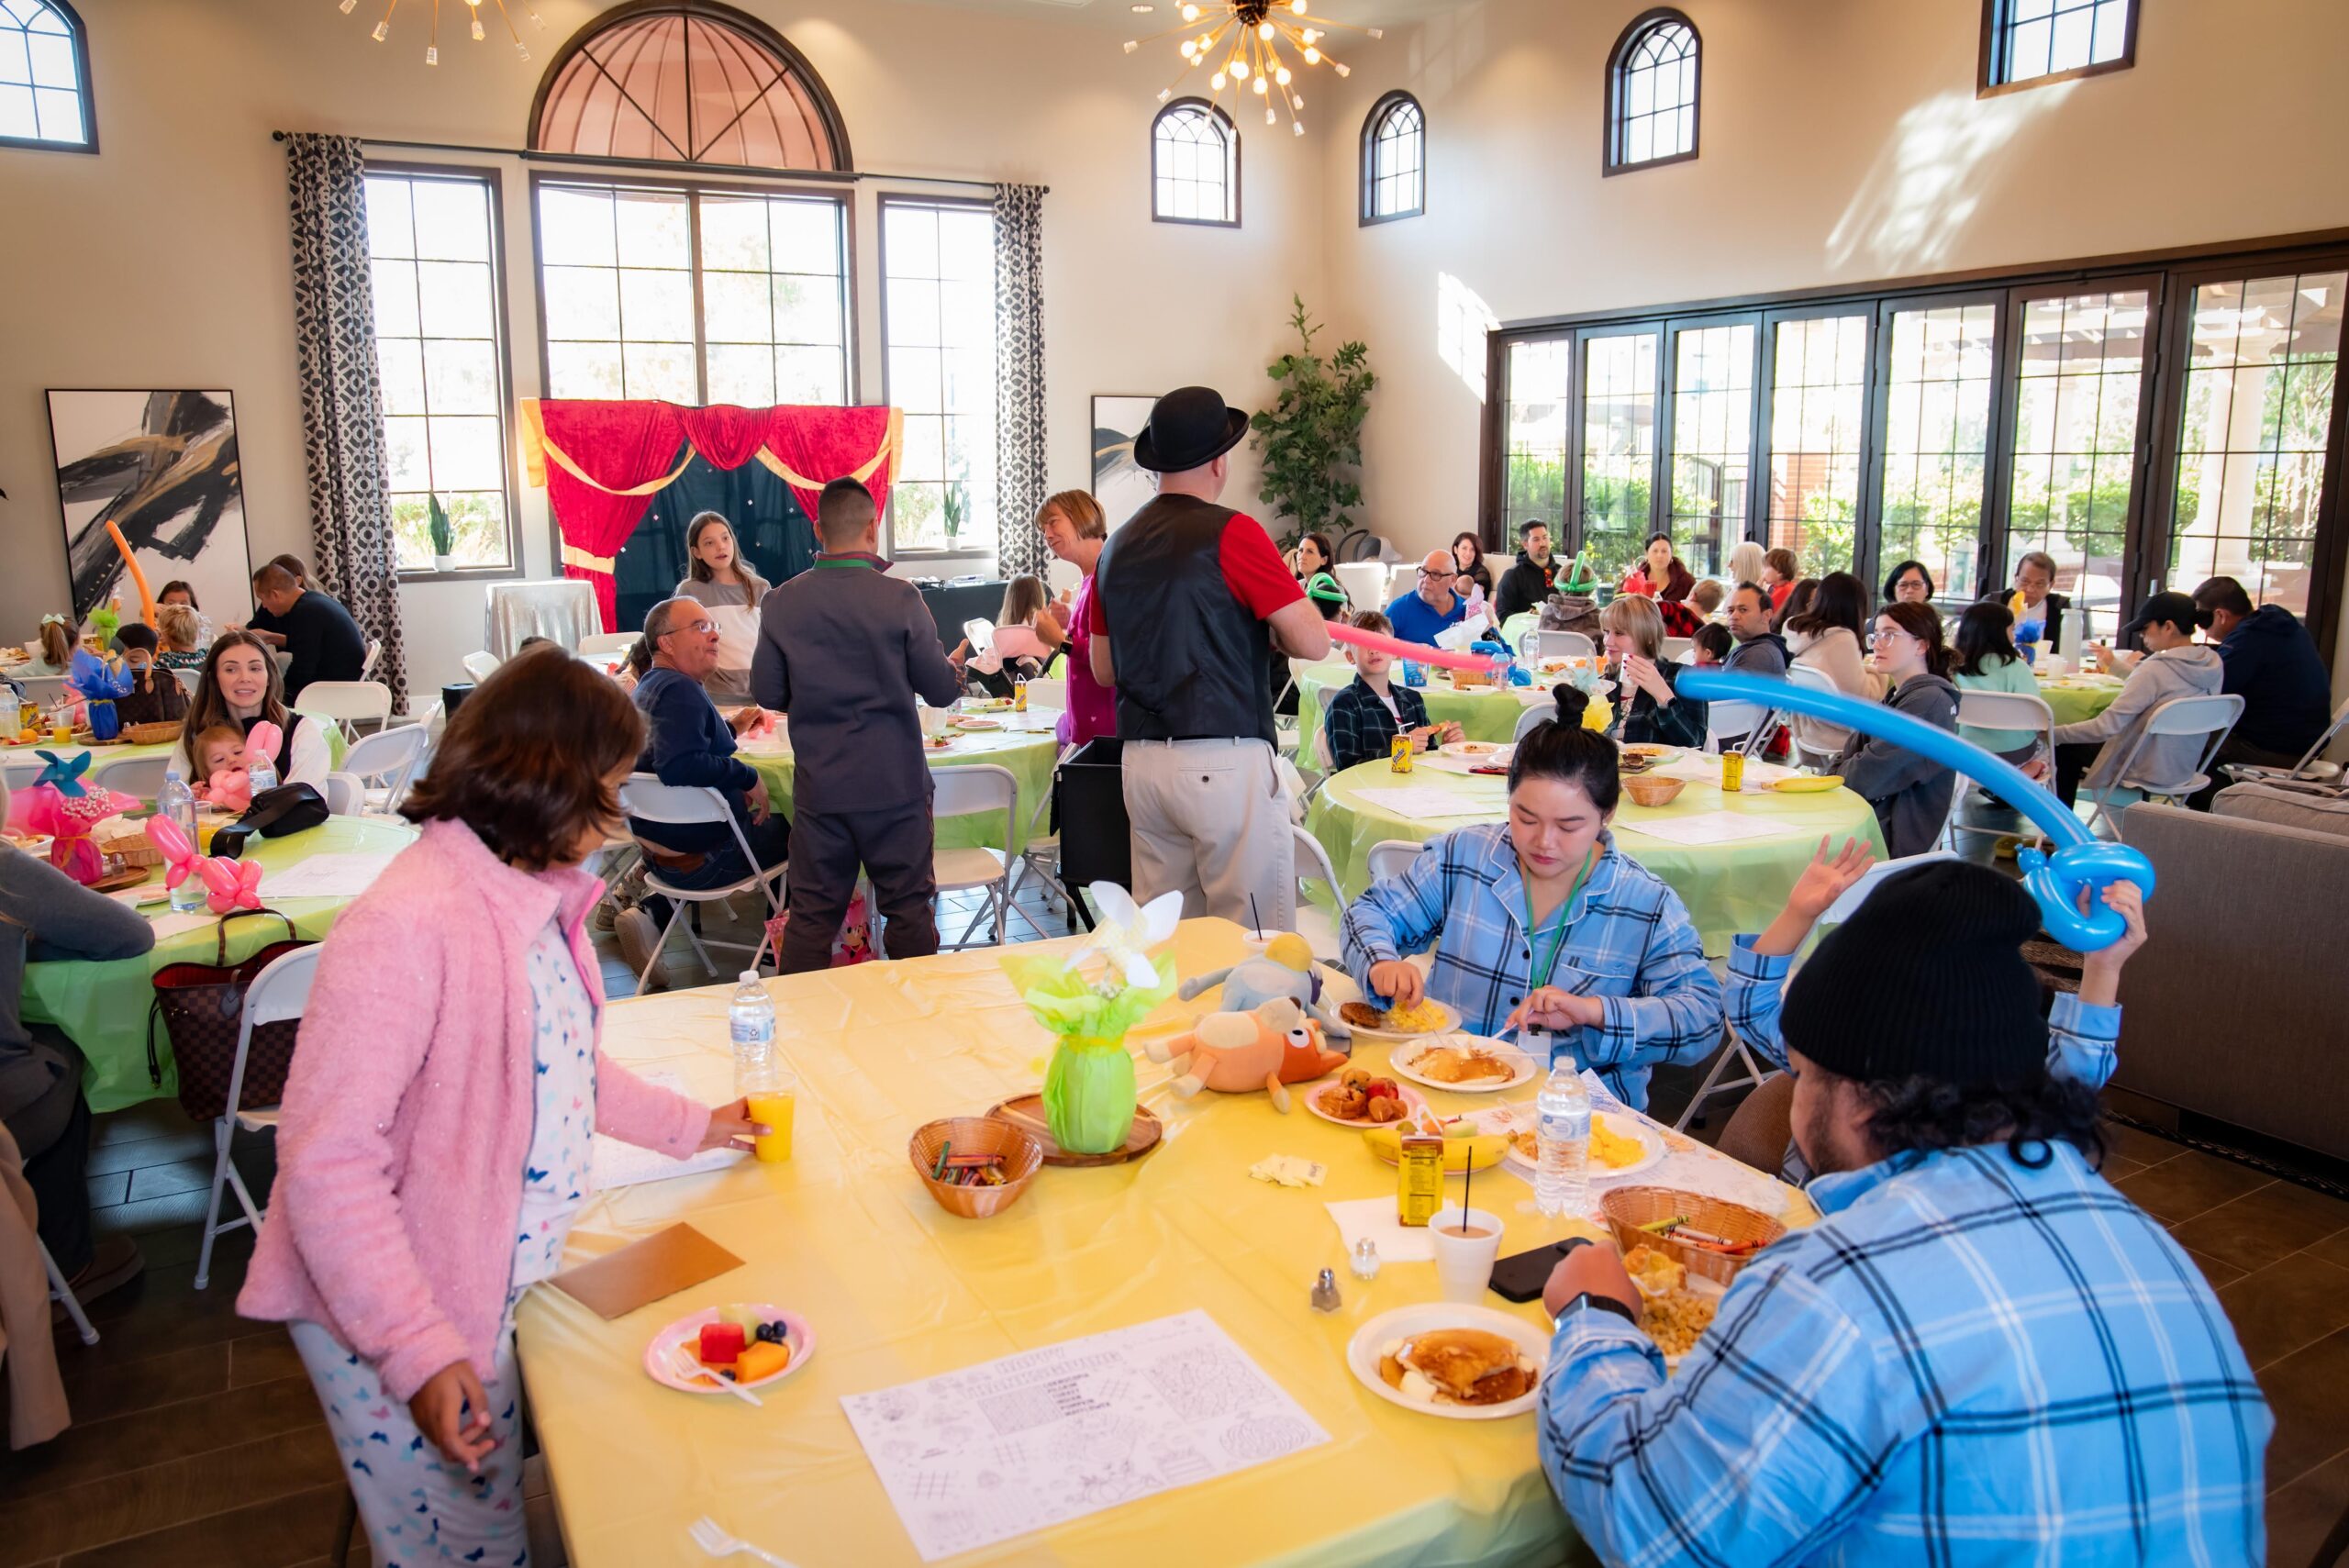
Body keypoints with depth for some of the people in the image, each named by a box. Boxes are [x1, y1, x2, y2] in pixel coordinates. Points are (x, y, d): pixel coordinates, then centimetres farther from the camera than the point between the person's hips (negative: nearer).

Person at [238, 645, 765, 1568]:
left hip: (507, 1294, 7)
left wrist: (689, 1126, 23)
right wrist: (419, 1350, -26)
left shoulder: (536, 897, 2)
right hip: (395, 1323, -7)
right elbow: (326, 1163, -26)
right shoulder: (406, 927, -27)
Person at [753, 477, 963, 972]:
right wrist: (954, 667, 15)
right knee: (908, 911, 10)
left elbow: (767, 693, 3)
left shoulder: (782, 602, -4)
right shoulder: (900, 598, -11)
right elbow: (941, 690, -6)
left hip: (819, 787, 2)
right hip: (895, 783, -2)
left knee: (812, 916, 10)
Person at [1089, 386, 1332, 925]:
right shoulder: (1231, 532, -9)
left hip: (1141, 763, 7)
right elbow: (1313, 642, -10)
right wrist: (1262, 629, 10)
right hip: (1224, 759, -7)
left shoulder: (1117, 546, 11)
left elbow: (1103, 668, 19)